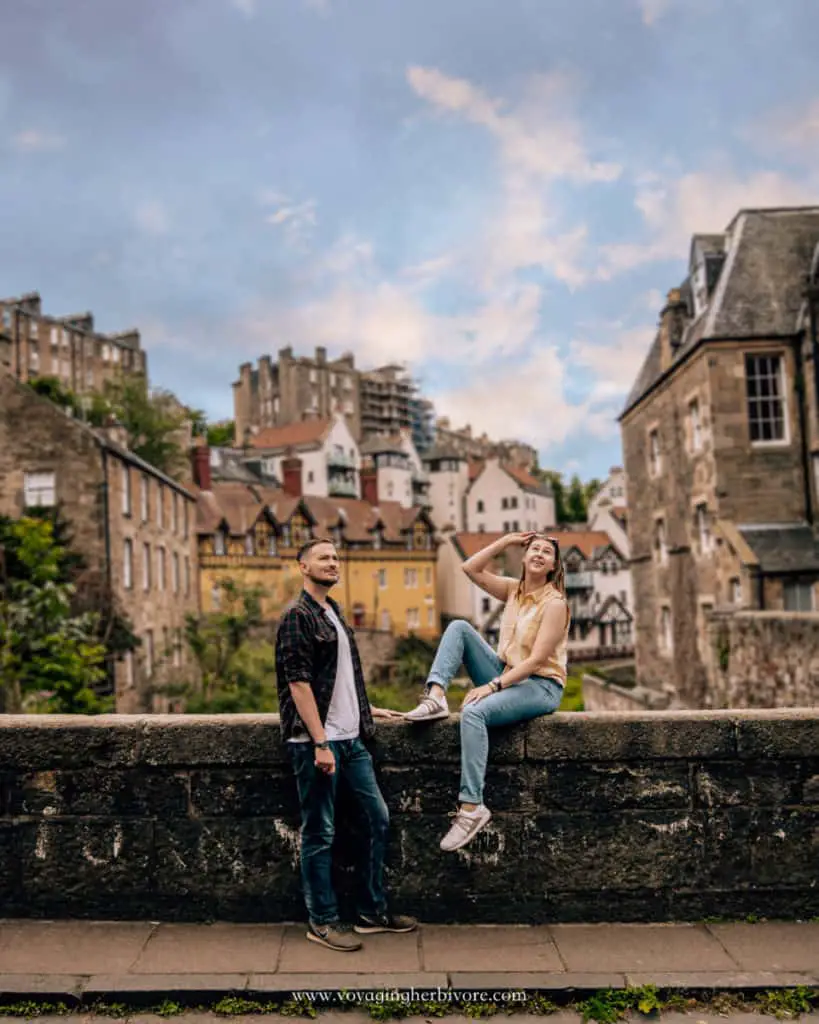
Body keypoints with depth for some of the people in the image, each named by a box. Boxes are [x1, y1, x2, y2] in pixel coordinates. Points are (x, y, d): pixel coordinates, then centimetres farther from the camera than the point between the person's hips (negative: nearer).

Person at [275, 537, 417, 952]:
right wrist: (320, 743, -20)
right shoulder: (297, 616, -10)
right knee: (320, 834, 2)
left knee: (378, 818, 11)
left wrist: (368, 710, 27)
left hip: (351, 739, 9)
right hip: (316, 742, -9)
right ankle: (322, 921, 16)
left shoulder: (335, 614, 16)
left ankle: (372, 912, 24)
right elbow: (299, 683, -17)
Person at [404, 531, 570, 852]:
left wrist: (492, 686, -25)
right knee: (459, 627, -5)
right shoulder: (513, 590, 9)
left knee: (474, 712, -34)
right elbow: (470, 568, 7)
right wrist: (506, 541, 3)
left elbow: (537, 659, -20)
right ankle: (435, 697, -20)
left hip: (541, 687, -7)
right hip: (507, 677, 7)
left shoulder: (555, 603, -13)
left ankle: (472, 807, -34)